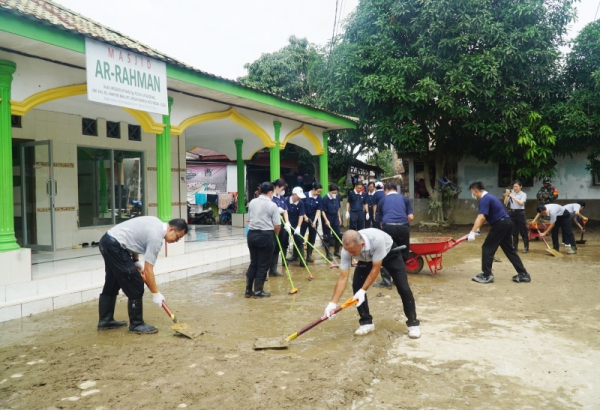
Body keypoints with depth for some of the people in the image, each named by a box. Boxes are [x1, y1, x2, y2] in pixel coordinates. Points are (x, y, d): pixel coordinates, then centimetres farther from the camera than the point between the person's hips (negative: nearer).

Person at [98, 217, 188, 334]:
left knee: (112, 284, 21)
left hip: (107, 240, 11)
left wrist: (136, 261, 15)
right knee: (136, 286, -5)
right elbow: (148, 270, -16)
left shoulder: (156, 223, 9)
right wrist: (156, 293, -8)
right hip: (115, 246, -11)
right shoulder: (156, 236, -18)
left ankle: (105, 320, 31)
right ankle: (136, 325, 5)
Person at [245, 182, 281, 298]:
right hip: (266, 235, -5)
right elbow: (277, 225, -10)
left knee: (253, 263, 15)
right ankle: (258, 291, 10)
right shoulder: (272, 205, -9)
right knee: (263, 265, 5)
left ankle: (248, 290, 18)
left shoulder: (252, 202, 6)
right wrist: (275, 234, 9)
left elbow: (250, 217, 14)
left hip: (252, 234, 6)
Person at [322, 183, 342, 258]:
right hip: (327, 218, -6)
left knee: (338, 235, 9)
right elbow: (322, 211, -17)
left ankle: (336, 251, 23)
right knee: (327, 236, 2)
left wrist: (339, 217, 12)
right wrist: (326, 220, -22)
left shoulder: (337, 197, -2)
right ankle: (328, 253, 12)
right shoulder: (325, 198, -18)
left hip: (335, 217, 6)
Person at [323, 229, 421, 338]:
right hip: (366, 259, 3)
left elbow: (376, 269, -34)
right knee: (357, 286, -12)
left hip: (389, 253, -3)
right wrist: (333, 303, -33)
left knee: (403, 288, -11)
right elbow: (343, 277, -28)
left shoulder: (377, 239, -46)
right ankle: (366, 322, 4)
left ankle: (413, 323, 8)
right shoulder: (347, 249, -33)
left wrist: (363, 290, -35)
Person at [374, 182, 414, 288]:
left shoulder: (382, 200, 23)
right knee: (402, 255, 16)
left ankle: (386, 281, 7)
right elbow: (411, 217, 12)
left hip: (388, 227, -1)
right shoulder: (405, 199, 22)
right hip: (403, 227, 1)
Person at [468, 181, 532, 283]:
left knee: (487, 248, -2)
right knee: (509, 249, 14)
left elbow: (481, 217, -25)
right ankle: (523, 274, 16)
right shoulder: (488, 197, 18)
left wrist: (472, 232, -28)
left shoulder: (484, 199, -14)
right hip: (506, 223, 10)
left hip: (500, 224, -10)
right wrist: (477, 229, 21)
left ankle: (487, 275, 1)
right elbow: (484, 217, 23)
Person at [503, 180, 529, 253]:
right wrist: (506, 195, -11)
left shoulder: (523, 194, -2)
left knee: (523, 231, 0)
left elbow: (521, 203, -19)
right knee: (514, 231, 8)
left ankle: (526, 247, 7)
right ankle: (515, 247, 15)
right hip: (512, 213, 3)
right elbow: (505, 203, 2)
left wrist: (512, 196, -17)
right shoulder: (511, 193, 5)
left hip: (520, 213, -3)